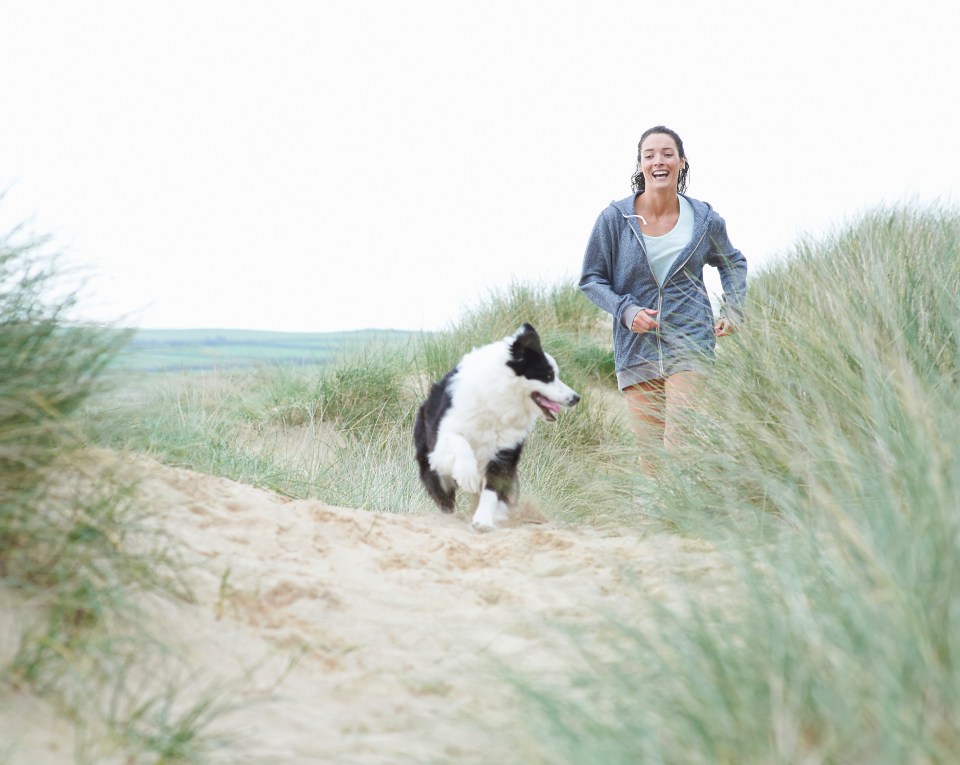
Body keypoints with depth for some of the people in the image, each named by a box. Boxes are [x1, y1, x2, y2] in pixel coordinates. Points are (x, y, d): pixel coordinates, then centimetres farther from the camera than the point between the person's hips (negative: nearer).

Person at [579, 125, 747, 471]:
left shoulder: (704, 219, 3)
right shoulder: (615, 218, -2)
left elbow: (733, 264, 23)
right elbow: (591, 279, 5)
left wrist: (733, 311, 10)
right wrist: (626, 311, -10)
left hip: (690, 343, -1)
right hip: (636, 348, 1)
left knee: (679, 447, -14)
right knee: (650, 454, 2)